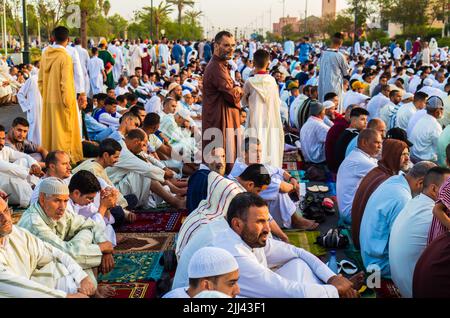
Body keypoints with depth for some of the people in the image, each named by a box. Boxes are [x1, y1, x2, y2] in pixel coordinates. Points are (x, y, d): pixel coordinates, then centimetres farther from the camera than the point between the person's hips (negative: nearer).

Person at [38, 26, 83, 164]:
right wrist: (68, 103, -11)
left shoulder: (45, 54, 2)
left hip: (47, 100, 6)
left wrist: (44, 95, 18)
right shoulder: (65, 57, -16)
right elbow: (66, 83, -18)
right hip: (61, 101, -6)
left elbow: (40, 79, 8)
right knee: (63, 131, 3)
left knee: (49, 129, 16)